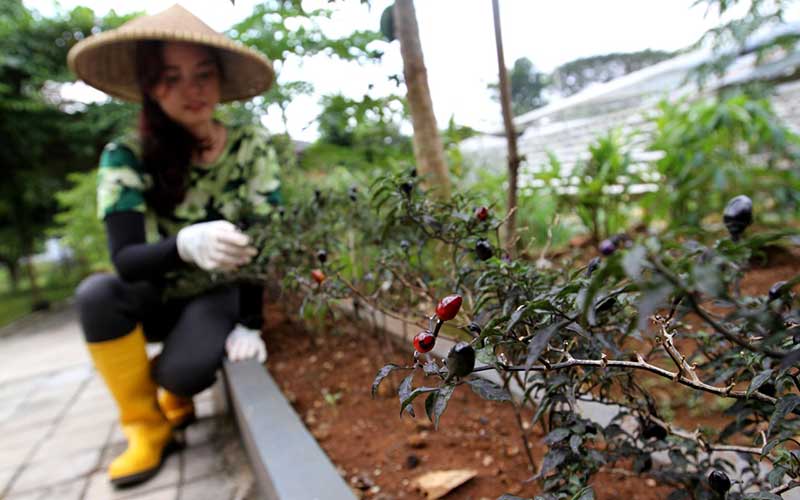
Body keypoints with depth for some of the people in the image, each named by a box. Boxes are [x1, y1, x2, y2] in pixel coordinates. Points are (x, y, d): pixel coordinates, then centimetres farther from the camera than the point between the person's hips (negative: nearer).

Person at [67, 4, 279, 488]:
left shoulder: (254, 147, -15)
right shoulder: (126, 156, -16)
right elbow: (126, 259, -27)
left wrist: (249, 325, -21)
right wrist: (186, 243, -48)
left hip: (220, 295, -1)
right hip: (157, 298, 2)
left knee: (185, 371, -28)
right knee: (97, 293, -29)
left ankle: (175, 392, 12)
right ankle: (148, 427, -8)